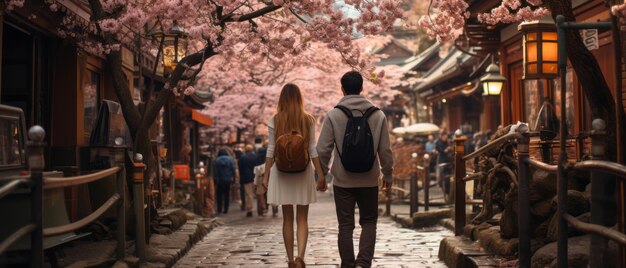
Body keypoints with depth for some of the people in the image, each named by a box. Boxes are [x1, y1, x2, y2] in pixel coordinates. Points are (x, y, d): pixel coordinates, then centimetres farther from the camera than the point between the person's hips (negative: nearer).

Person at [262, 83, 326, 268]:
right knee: (302, 218, 5)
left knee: (287, 218, 9)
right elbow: (313, 150, -3)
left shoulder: (275, 121, -1)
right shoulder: (308, 120, -1)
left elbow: (271, 150, -2)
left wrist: (266, 175, 4)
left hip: (282, 171, 0)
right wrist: (321, 175, 1)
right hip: (303, 170, 0)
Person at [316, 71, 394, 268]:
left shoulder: (333, 115, -7)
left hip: (343, 180, -1)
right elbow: (385, 150, 0)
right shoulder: (378, 115, -2)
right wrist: (388, 175, 12)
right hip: (369, 180, 1)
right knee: (369, 222, 13)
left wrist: (321, 174, 7)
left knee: (346, 225, 9)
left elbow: (323, 149, -7)